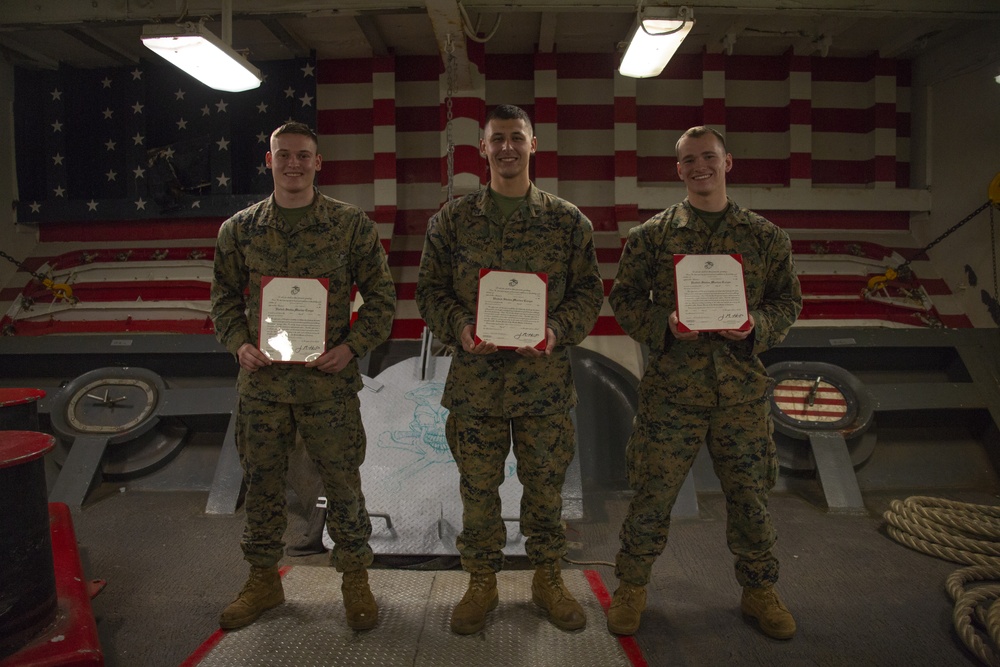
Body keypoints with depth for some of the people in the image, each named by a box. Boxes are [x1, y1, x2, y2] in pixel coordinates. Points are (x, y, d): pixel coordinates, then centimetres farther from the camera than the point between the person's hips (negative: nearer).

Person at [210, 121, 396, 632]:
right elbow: (224, 296, 14)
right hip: (261, 377, 3)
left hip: (329, 378, -2)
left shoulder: (352, 224, 0)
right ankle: (263, 579, 32)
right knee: (261, 480, 12)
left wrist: (353, 346, -11)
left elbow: (381, 296, 2)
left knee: (342, 480, 5)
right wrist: (238, 343, -3)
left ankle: (354, 578, 25)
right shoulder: (238, 229, 7)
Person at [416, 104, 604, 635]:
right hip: (474, 377, 0)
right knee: (478, 486, 10)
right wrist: (459, 328, -13)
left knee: (545, 483, 11)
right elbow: (429, 288, 5)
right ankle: (481, 582, 30)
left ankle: (548, 579, 32)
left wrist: (557, 331, -13)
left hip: (545, 377, 0)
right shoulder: (453, 219, 5)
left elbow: (589, 291, 5)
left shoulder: (568, 220, 5)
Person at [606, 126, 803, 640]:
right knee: (653, 492, 5)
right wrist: (665, 324, -15)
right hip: (670, 387, -1)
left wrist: (756, 326, -10)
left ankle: (759, 591, 36)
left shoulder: (765, 236, 7)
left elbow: (788, 301, 10)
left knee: (749, 494, 13)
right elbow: (623, 298, 3)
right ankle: (631, 587, 27)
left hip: (742, 389, 2)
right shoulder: (651, 235, 3)